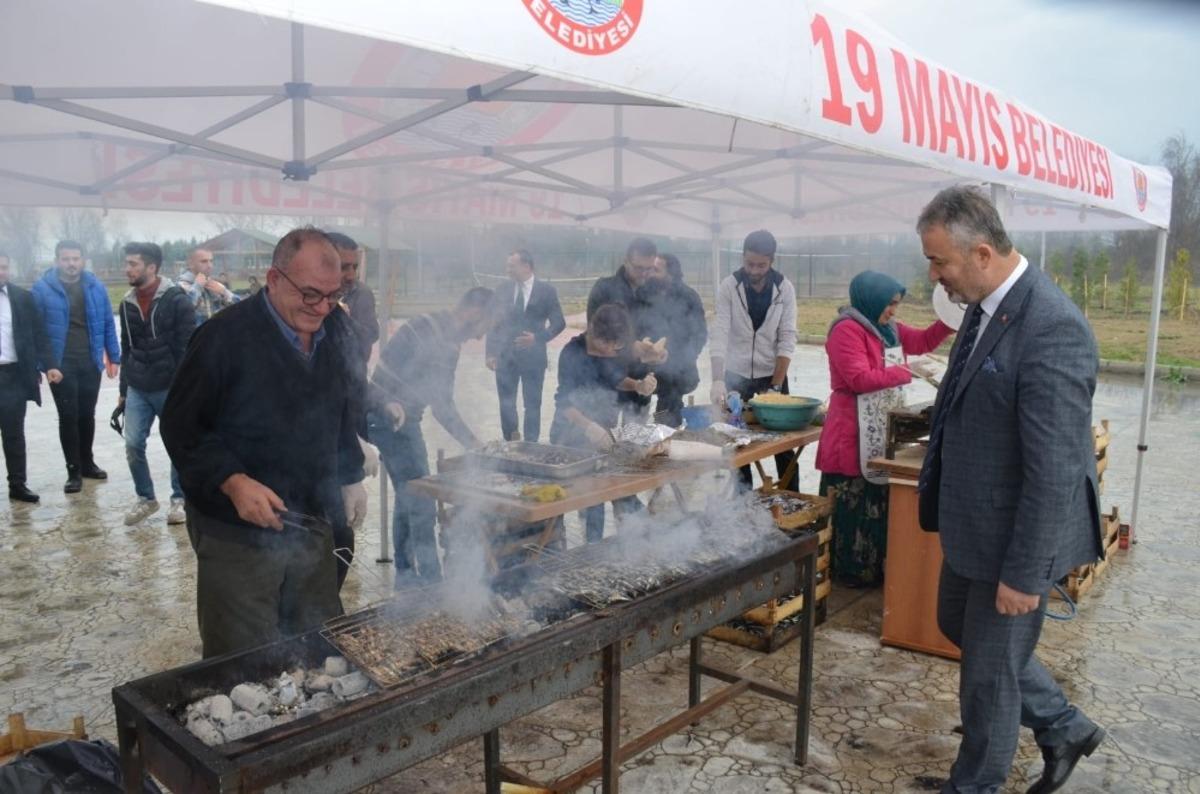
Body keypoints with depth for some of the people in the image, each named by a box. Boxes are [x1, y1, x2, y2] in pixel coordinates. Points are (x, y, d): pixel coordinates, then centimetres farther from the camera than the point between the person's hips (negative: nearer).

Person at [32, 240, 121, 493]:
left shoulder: (95, 287, 4)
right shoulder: (42, 288, -5)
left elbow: (108, 324, 8)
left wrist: (114, 357, 6)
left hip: (91, 363, 3)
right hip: (60, 365, -3)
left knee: (87, 415, 13)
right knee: (68, 417, 1)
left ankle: (87, 463, 28)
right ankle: (74, 470, 11)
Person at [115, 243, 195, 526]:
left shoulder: (177, 300, -10)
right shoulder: (127, 303, 9)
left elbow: (187, 349, -12)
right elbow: (126, 350, 15)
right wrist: (123, 391, 14)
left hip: (171, 388, -5)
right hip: (137, 390, 5)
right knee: (133, 444, 3)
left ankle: (180, 498, 20)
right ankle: (145, 498, 20)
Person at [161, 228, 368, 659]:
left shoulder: (337, 330, 3)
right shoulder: (225, 335, -15)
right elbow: (180, 426, -11)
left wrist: (351, 476, 16)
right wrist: (233, 482, -24)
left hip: (313, 523, 6)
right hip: (237, 532, -5)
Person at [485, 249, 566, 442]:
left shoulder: (546, 290, -2)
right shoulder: (502, 291, 6)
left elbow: (558, 322, -2)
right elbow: (494, 323, 9)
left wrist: (538, 338, -17)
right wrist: (490, 353, 1)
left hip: (532, 356, -2)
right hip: (505, 356, 2)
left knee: (532, 404, 5)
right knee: (506, 403, 5)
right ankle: (509, 443, 18)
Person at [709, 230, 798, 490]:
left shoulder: (785, 289, -8)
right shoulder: (728, 286, -12)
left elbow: (787, 340, -8)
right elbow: (719, 335, -19)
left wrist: (775, 386, -13)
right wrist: (717, 380, -30)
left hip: (773, 374, 1)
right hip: (736, 375, -1)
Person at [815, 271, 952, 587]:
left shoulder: (888, 328, 15)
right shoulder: (847, 330, -16)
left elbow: (923, 341, 21)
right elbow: (860, 380, -23)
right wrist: (906, 371, -19)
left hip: (882, 432, 9)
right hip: (853, 436, -9)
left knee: (879, 502, 14)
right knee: (854, 505, -2)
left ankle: (875, 567, 24)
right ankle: (849, 570, 9)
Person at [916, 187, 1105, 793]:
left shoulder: (1051, 327, -27)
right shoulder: (985, 307, 1)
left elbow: (1055, 468, -27)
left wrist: (1024, 573, -22)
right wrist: (936, 495, 18)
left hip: (1016, 535, -9)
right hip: (974, 522, 9)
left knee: (989, 671, 9)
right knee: (958, 626, 26)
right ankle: (1063, 728, 43)